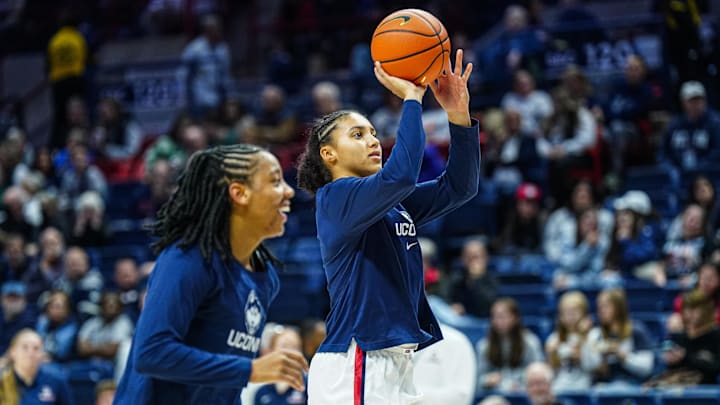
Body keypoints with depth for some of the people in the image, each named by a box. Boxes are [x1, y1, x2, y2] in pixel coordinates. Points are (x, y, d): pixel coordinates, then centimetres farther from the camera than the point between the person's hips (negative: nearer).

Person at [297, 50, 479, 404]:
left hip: (392, 365, 9)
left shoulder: (394, 204, 17)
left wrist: (459, 116, -4)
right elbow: (400, 175, -26)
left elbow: (458, 186, 10)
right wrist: (411, 97, -17)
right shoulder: (336, 198, -9)